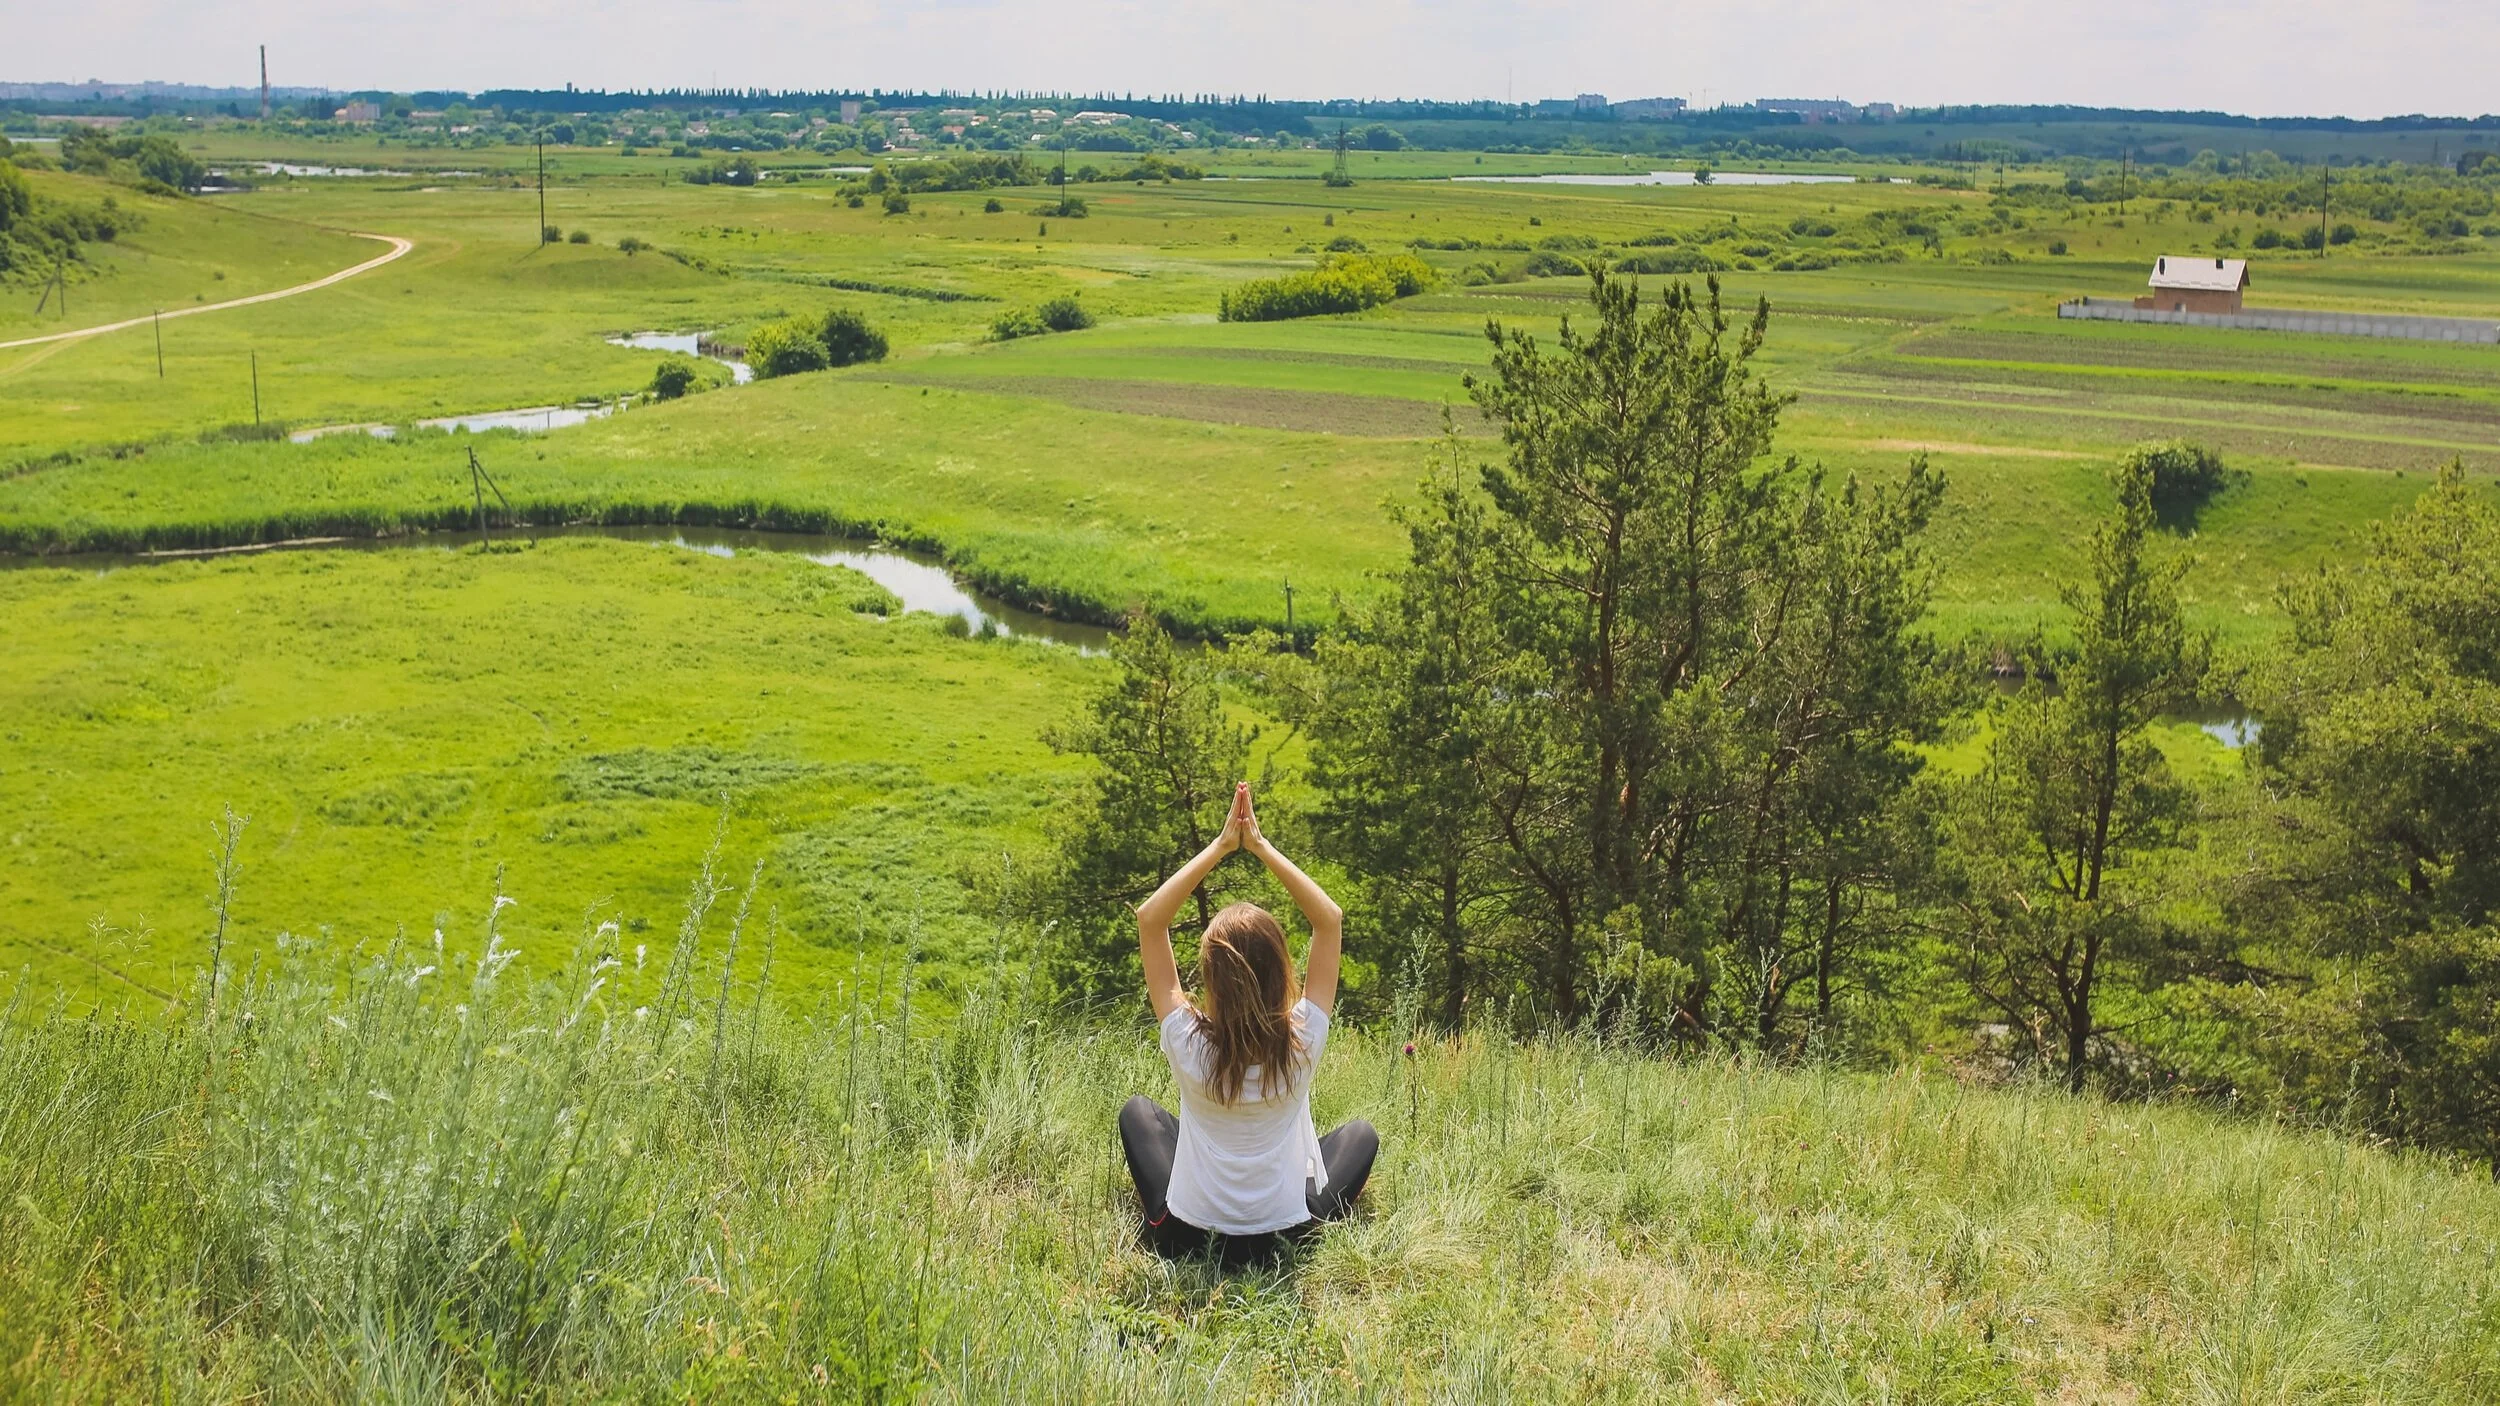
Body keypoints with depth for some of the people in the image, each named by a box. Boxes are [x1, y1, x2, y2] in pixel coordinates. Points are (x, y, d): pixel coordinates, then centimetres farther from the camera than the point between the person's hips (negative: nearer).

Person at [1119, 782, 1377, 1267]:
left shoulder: (1188, 1043, -22)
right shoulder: (1302, 1043, -21)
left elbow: (1149, 919, -15)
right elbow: (1330, 919, -13)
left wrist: (1220, 847, -16)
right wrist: (1262, 847, -14)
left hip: (1187, 1239, 0)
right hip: (1284, 1241, 0)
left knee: (1137, 1110, 26)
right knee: (1361, 1134, 27)